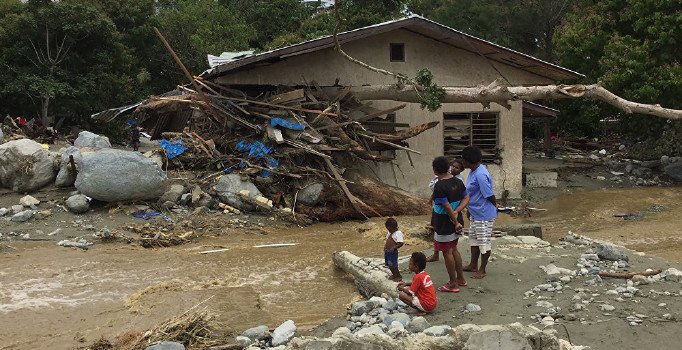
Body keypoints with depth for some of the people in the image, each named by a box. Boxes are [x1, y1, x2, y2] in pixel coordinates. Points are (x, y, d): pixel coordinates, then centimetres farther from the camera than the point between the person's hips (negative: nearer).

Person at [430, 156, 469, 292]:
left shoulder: (439, 186, -23)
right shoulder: (458, 181, 1)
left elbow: (448, 208, -23)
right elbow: (466, 198, 4)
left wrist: (455, 222, -13)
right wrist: (456, 212, -7)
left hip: (444, 225, -8)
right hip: (455, 223, 8)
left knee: (447, 252, 3)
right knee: (454, 249, 21)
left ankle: (453, 284, 12)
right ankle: (460, 278, 31)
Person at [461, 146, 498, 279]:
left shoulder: (480, 175, -28)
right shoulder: (474, 171, 4)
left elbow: (490, 195, -23)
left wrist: (495, 206, -6)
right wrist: (470, 209, 19)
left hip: (484, 215, -10)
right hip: (475, 213, 10)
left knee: (484, 242, 4)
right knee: (474, 239, 20)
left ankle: (482, 270, 17)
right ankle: (473, 265, 34)